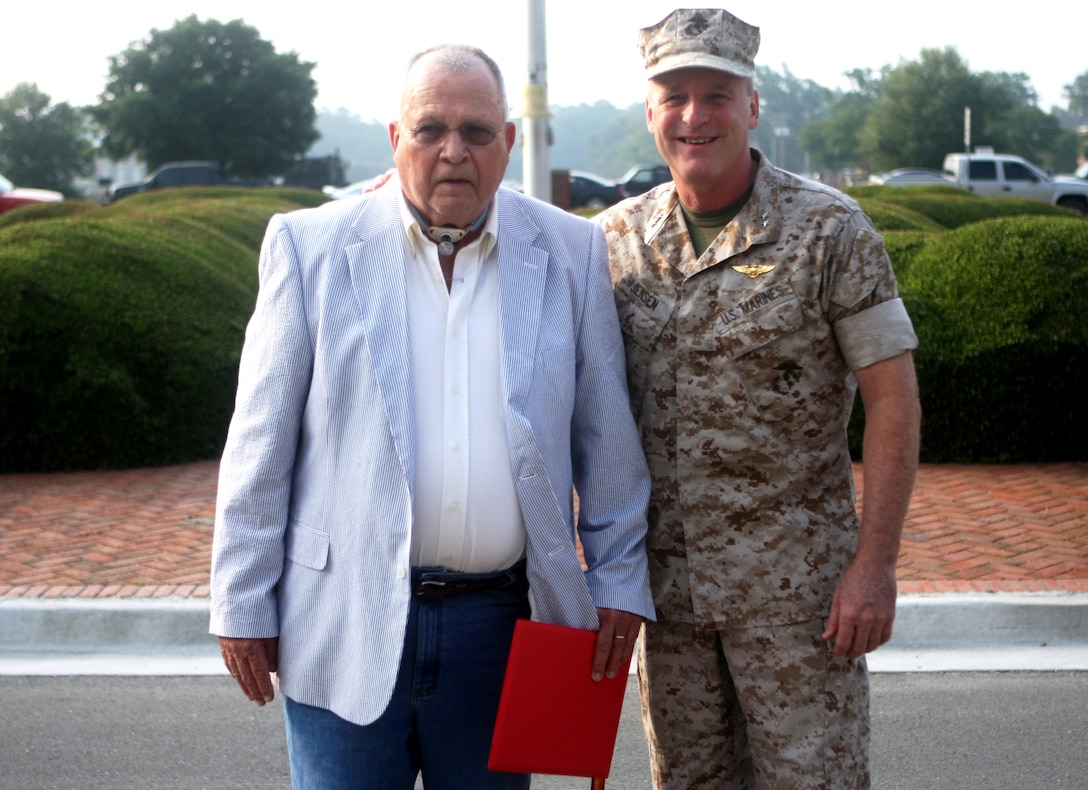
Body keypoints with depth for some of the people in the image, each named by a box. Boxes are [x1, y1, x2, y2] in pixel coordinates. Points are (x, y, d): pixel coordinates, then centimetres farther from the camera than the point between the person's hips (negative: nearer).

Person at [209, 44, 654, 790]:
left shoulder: (571, 252, 5)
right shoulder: (311, 246, 0)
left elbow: (607, 438, 9)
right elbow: (261, 443, 1)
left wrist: (618, 581, 5)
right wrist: (243, 606, -1)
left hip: (500, 618, 2)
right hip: (347, 621, -1)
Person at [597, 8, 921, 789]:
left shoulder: (828, 229, -7)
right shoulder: (615, 238, 4)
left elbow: (893, 397, -8)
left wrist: (874, 565, -13)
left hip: (792, 580, -4)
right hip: (662, 575, 4)